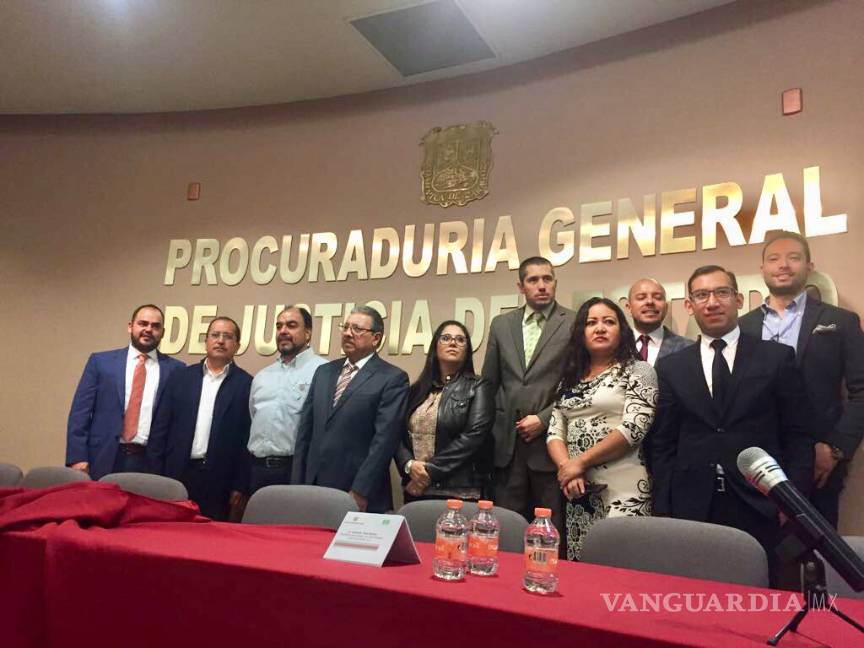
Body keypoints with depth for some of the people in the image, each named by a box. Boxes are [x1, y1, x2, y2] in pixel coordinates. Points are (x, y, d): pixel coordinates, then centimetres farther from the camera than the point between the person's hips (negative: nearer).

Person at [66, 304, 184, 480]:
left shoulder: (174, 369, 5)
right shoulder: (100, 361, 7)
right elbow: (80, 411, 4)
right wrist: (78, 457, -5)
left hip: (152, 463, 0)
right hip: (104, 460, 1)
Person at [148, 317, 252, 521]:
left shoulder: (246, 384, -1)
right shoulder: (181, 377, 8)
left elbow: (247, 440, -3)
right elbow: (161, 427, 7)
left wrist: (240, 486, -5)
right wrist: (155, 473, 1)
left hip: (219, 479, -2)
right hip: (177, 473, 2)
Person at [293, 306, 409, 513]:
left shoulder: (393, 378, -6)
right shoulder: (324, 371, 13)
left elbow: (384, 439, -13)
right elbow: (305, 429, 11)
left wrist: (360, 492, -16)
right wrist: (298, 484, 5)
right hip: (313, 488, 5)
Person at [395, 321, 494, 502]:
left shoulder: (478, 388, -1)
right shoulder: (418, 390, 12)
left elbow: (474, 436, -13)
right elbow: (399, 434, 7)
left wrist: (430, 471, -15)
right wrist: (409, 465, -13)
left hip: (459, 492, -4)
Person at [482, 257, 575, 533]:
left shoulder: (574, 324, -2)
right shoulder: (501, 324, 11)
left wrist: (544, 419, -10)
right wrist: (495, 424, 9)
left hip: (550, 440, -3)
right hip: (507, 443, 3)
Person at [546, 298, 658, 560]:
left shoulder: (638, 371, -1)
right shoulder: (570, 379, 14)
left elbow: (633, 428, -13)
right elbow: (554, 433, 9)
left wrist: (580, 462, -12)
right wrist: (566, 469, -10)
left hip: (622, 492, -5)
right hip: (578, 492, 5)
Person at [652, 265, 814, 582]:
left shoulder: (777, 357, 3)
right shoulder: (671, 367, 7)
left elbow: (798, 437, 3)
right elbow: (664, 445, 6)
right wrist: (663, 511, 2)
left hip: (759, 509, -1)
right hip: (692, 509, 1)